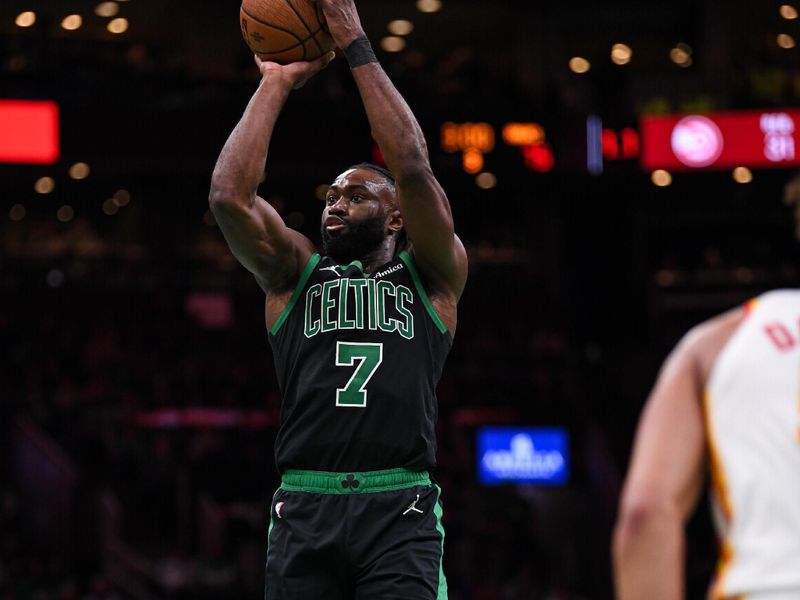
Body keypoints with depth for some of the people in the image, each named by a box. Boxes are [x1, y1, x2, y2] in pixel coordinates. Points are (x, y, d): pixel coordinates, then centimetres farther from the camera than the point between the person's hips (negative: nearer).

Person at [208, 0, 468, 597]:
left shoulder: (431, 275, 13)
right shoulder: (295, 272, 18)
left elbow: (413, 167, -2)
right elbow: (229, 195, 2)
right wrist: (277, 82, 6)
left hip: (399, 510, -2)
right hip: (305, 509, 2)